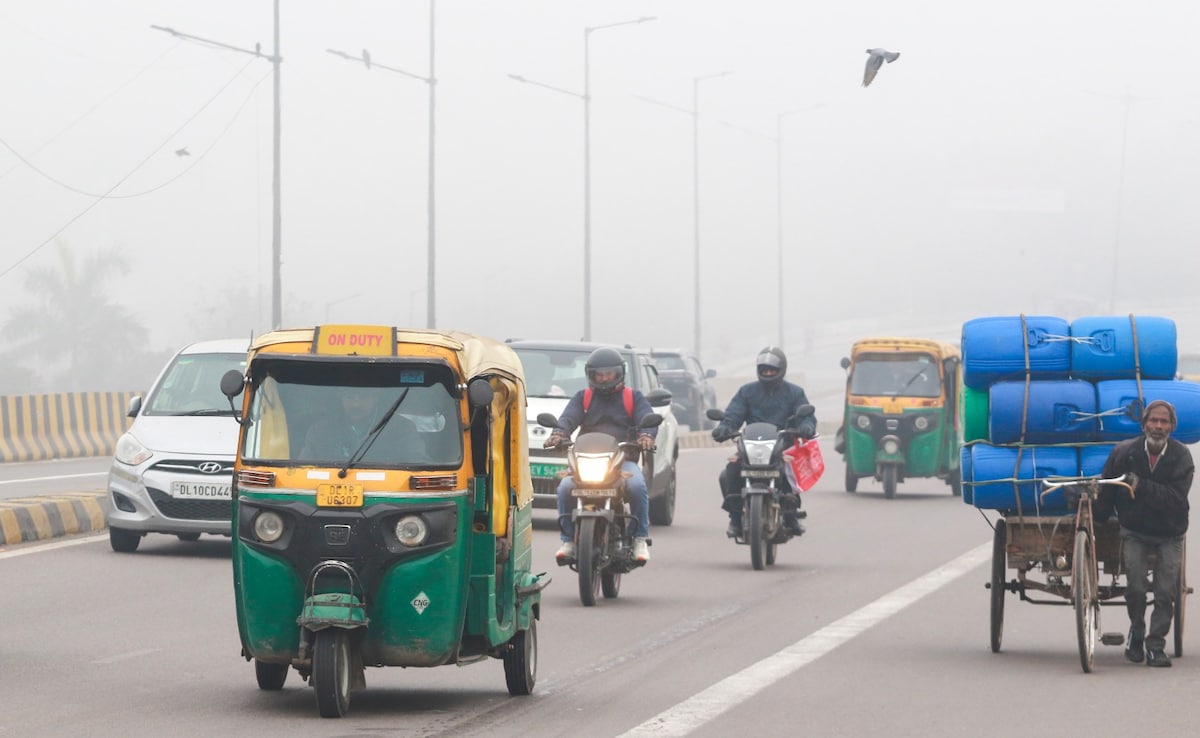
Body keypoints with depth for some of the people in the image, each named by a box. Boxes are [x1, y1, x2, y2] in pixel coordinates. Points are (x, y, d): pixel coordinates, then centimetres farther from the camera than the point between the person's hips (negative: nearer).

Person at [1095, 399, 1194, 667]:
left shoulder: (1181, 457, -13)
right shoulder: (1123, 453, -10)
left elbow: (1176, 498, -24)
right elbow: (1105, 494, 1)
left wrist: (1142, 486, -32)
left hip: (1169, 534, 0)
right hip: (1135, 531, 0)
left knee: (1166, 592, -6)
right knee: (1136, 587, -12)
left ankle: (1155, 646, 5)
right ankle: (1136, 634, 14)